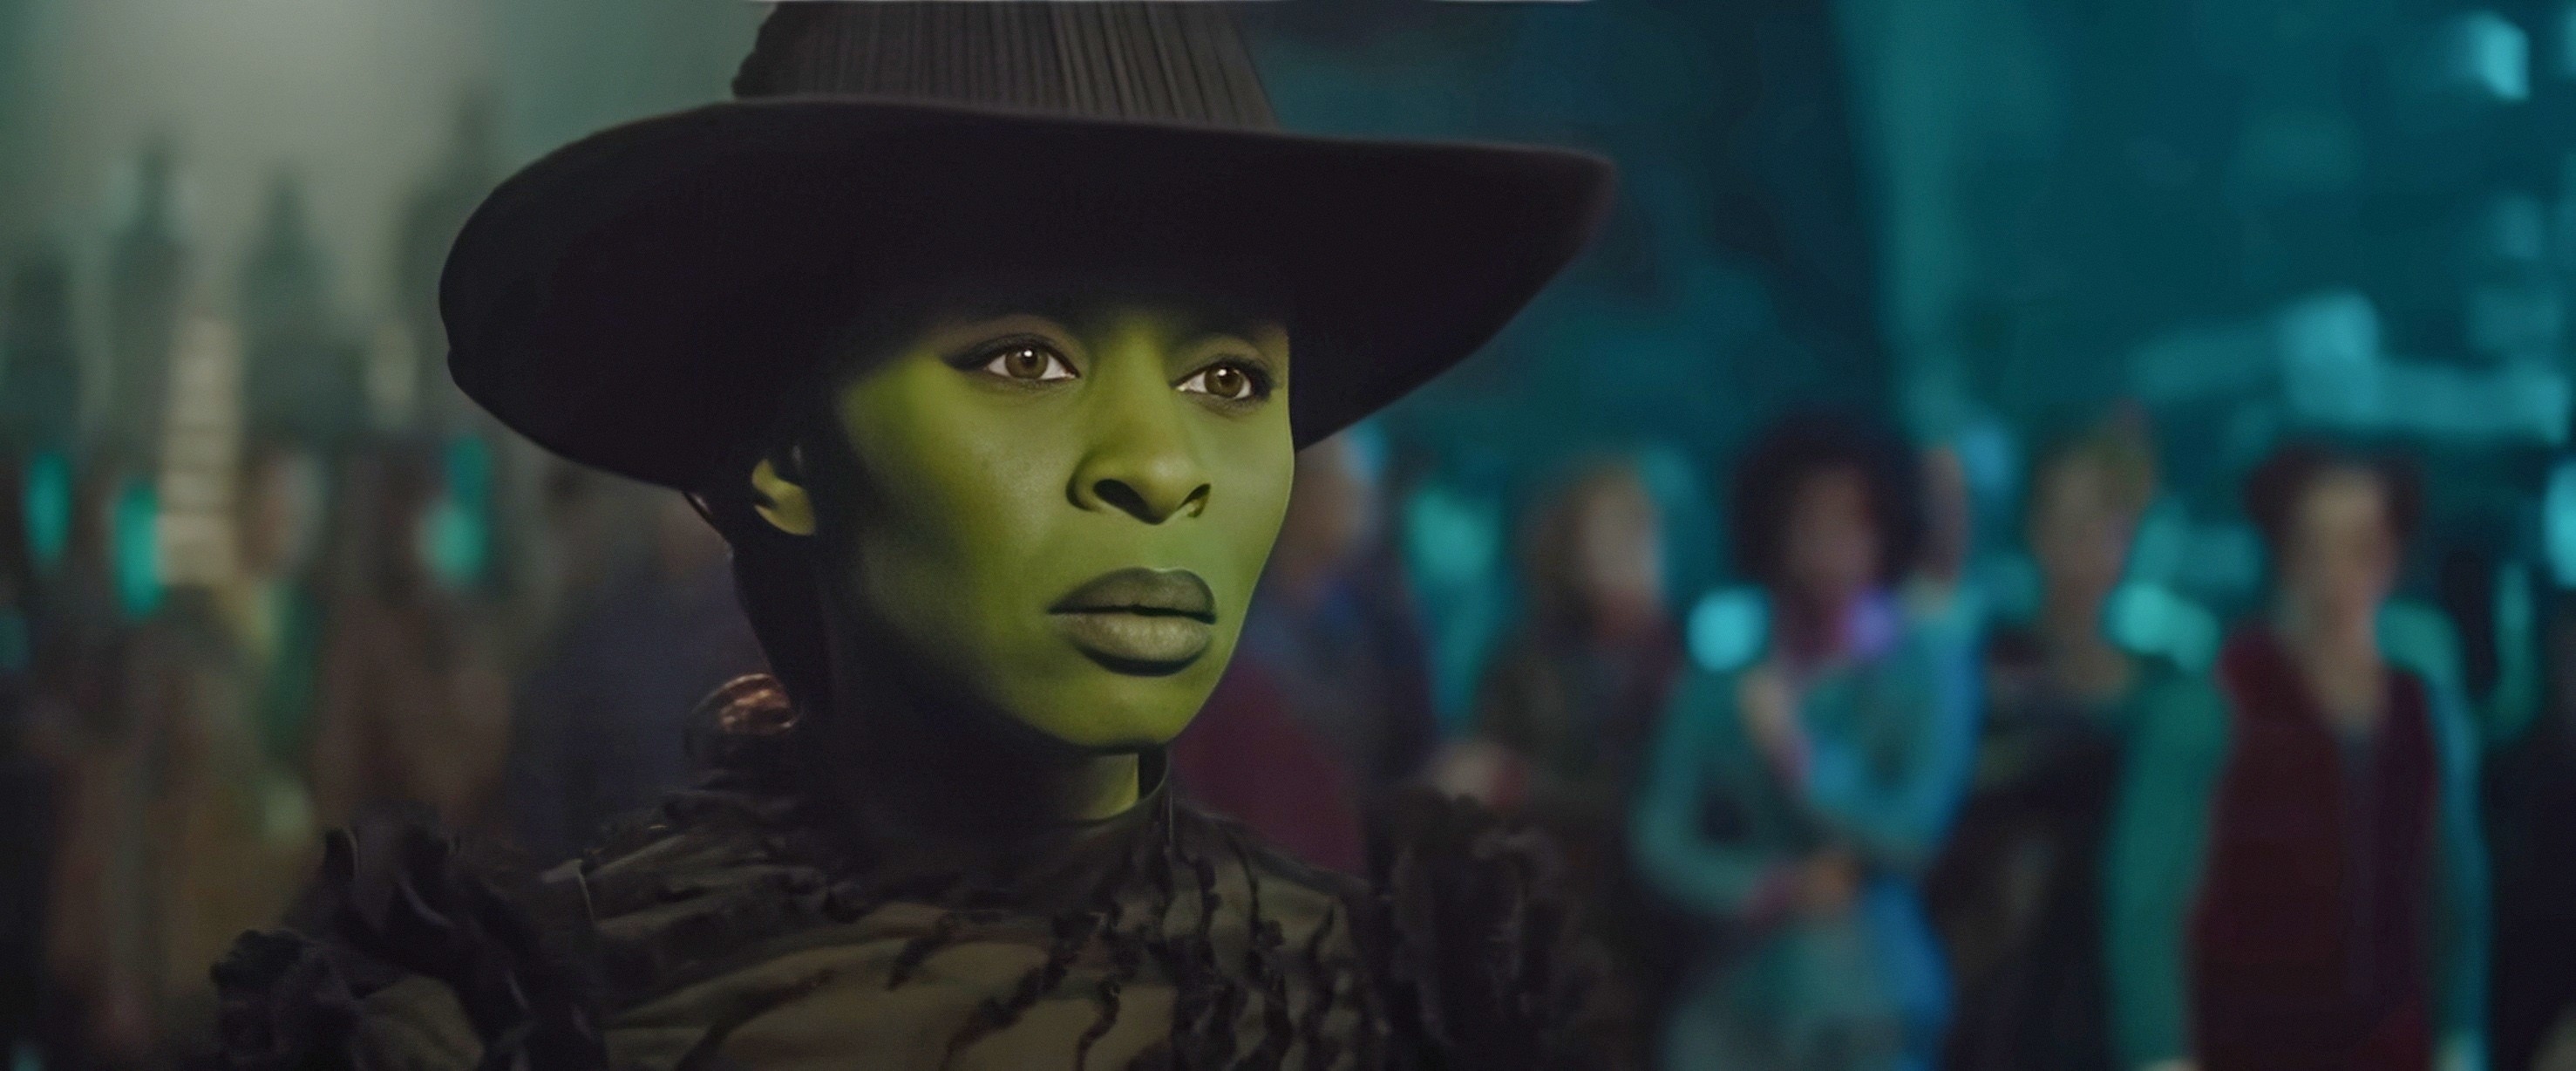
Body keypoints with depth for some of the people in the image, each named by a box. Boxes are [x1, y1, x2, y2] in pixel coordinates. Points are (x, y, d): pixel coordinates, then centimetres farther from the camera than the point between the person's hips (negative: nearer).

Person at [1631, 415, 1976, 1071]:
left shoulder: (1927, 674, 1)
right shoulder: (1719, 690, 7)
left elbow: (1910, 830, -7)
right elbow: (1659, 840, 4)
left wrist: (1799, 757, -15)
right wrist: (1772, 888, -10)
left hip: (1868, 1014, -2)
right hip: (1734, 1001, 2)